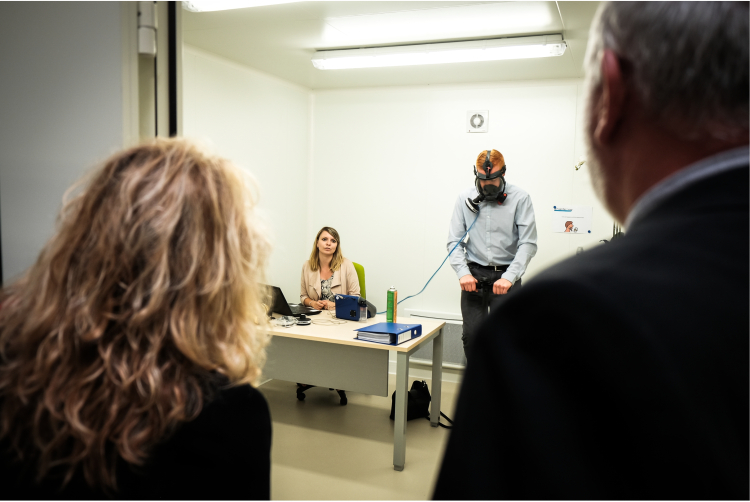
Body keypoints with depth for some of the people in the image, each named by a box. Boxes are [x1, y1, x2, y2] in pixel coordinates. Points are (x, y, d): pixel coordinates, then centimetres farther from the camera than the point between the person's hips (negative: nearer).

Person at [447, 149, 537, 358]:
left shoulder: (520, 198, -4)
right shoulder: (465, 198, 4)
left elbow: (528, 243, -8)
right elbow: (454, 241, 4)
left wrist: (509, 277, -18)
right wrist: (463, 272, -11)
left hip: (505, 275, -2)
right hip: (474, 275, 2)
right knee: (472, 334, -1)